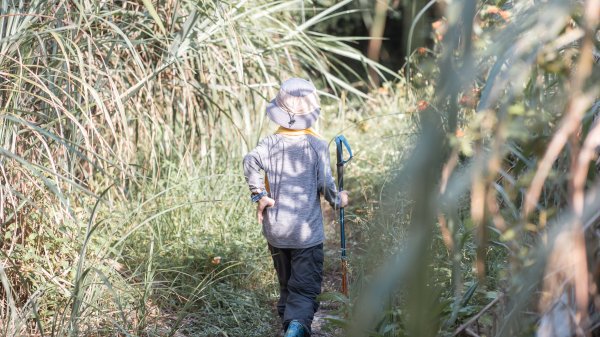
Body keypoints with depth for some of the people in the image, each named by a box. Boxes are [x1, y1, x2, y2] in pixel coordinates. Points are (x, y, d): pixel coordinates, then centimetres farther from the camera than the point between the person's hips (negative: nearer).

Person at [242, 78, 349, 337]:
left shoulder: (270, 144, -1)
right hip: (307, 233, -3)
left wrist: (259, 195, -10)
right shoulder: (317, 146, -6)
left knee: (286, 286, 20)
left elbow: (250, 162, -18)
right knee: (305, 289, -6)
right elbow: (325, 184, -7)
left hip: (275, 231, 3)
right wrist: (338, 200, 12)